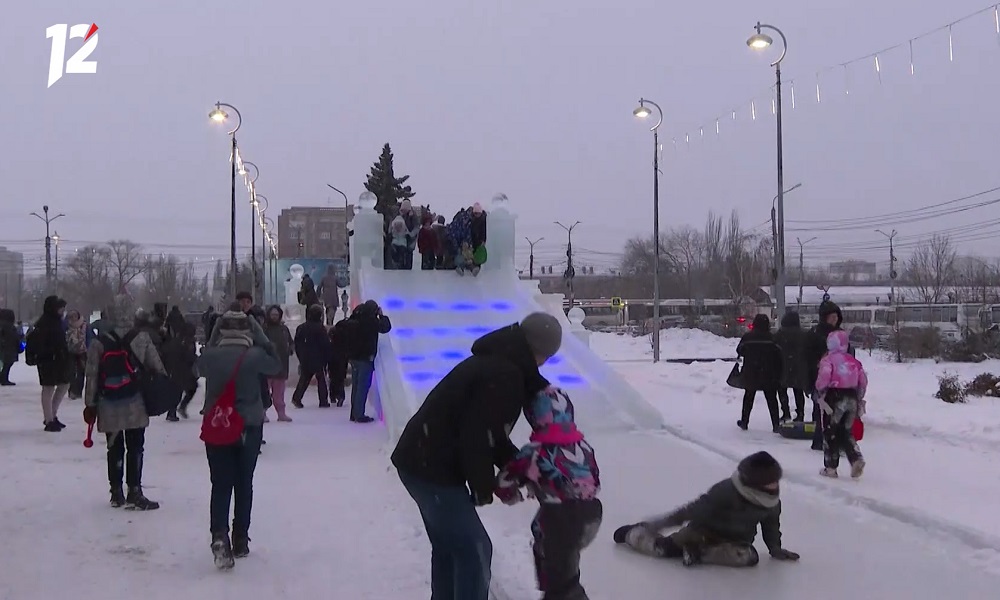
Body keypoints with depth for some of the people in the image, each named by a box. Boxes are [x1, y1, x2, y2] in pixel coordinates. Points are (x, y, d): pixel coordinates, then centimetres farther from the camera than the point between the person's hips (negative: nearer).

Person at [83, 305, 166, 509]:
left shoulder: (98, 343, 2)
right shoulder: (141, 337, -3)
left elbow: (92, 376, 1)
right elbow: (156, 366, 0)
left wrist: (90, 404, 7)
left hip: (108, 404, 3)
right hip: (134, 402, -2)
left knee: (115, 448, 12)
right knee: (135, 447, 3)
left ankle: (116, 493, 18)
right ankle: (134, 493, 0)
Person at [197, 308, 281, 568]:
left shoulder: (210, 356, -9)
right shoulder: (255, 355, -14)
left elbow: (200, 367, 13)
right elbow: (276, 366, 4)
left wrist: (215, 338, 7)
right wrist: (261, 336, 0)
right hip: (249, 427, 0)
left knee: (220, 484, 5)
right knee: (243, 484, 13)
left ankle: (219, 537, -16)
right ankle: (240, 541, 20)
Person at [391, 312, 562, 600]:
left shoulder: (497, 363, 11)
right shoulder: (503, 376, -22)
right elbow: (477, 437, -24)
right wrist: (485, 487, -8)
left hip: (423, 461, 10)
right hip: (432, 468, -10)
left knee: (448, 547, 23)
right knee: (474, 550, -2)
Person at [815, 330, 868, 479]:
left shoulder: (828, 360, -9)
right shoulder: (854, 361, 9)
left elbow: (823, 379, -21)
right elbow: (863, 381, 9)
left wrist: (820, 395, -7)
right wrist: (859, 399, 18)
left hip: (834, 398, -5)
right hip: (851, 398, 5)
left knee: (831, 433, 6)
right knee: (846, 432, 18)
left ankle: (830, 467, 10)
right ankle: (856, 459, -1)